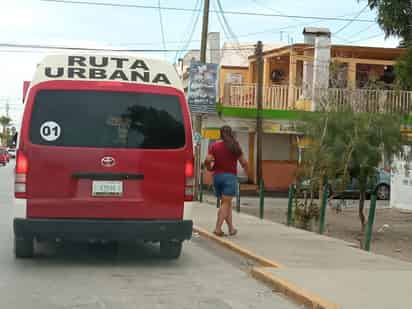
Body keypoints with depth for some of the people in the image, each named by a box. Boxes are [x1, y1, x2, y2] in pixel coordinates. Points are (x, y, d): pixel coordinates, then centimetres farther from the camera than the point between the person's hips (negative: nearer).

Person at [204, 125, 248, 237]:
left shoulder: (214, 146, 4)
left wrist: (210, 168, 13)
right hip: (230, 176, -3)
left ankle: (231, 228, 16)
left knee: (225, 203, 14)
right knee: (225, 203, -5)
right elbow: (244, 162, 2)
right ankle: (218, 228, -15)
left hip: (217, 176, 3)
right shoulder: (235, 146, 0)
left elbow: (208, 160, -8)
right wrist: (246, 171, 21)